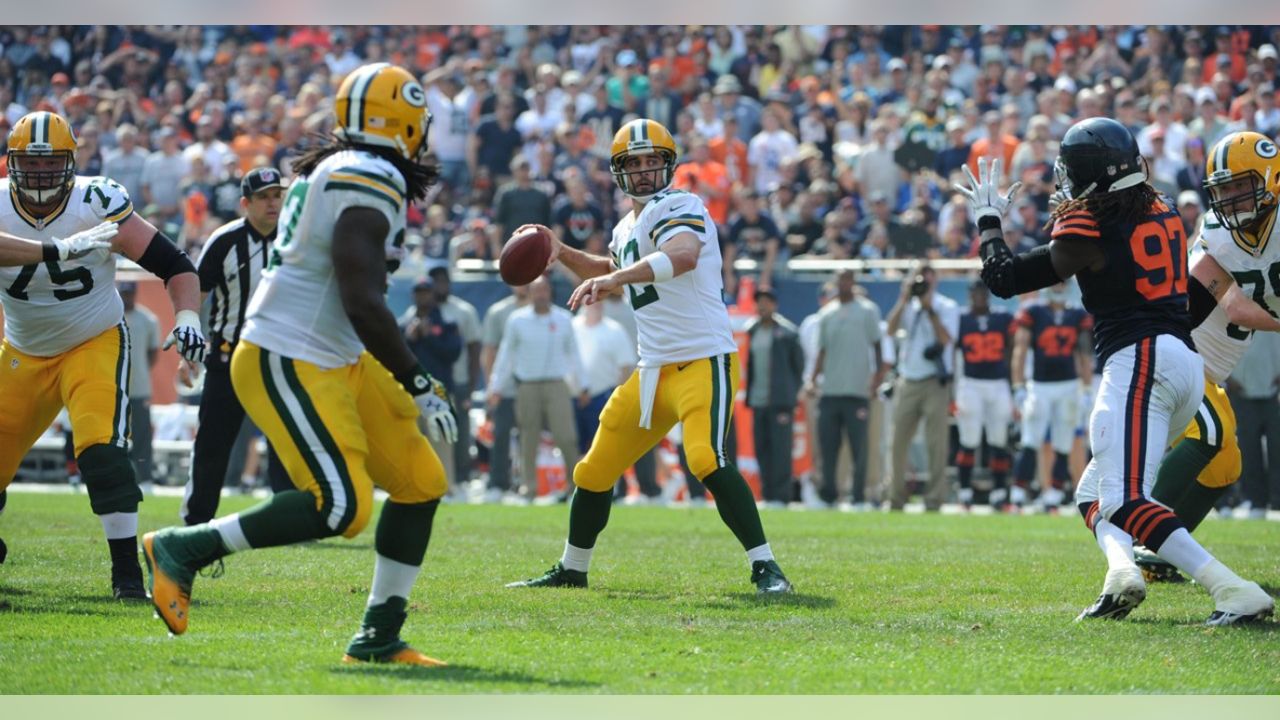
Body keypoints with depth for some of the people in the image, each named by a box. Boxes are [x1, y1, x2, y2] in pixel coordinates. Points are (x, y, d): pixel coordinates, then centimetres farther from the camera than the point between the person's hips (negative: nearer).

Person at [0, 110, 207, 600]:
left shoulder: (96, 203, -19)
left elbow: (173, 264, -17)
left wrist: (188, 318, -33)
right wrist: (58, 251, -51)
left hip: (95, 343, -3)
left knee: (101, 446, -24)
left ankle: (127, 571, -19)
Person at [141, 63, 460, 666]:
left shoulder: (330, 172, 12)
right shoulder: (371, 185, -17)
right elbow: (363, 305, -23)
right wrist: (419, 387, -17)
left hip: (335, 361, 10)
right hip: (288, 364, -10)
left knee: (421, 484, 7)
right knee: (341, 508, -18)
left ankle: (377, 638, 12)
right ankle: (184, 550, -5)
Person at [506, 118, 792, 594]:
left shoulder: (679, 208, -10)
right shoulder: (627, 228, 17)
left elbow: (683, 256, -34)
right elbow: (613, 273, 39)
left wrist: (612, 279, -44)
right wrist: (562, 253, 25)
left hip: (702, 360, -8)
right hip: (652, 370, 8)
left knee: (707, 461, -29)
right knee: (594, 473, 12)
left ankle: (764, 567, -21)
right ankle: (571, 571, 30)